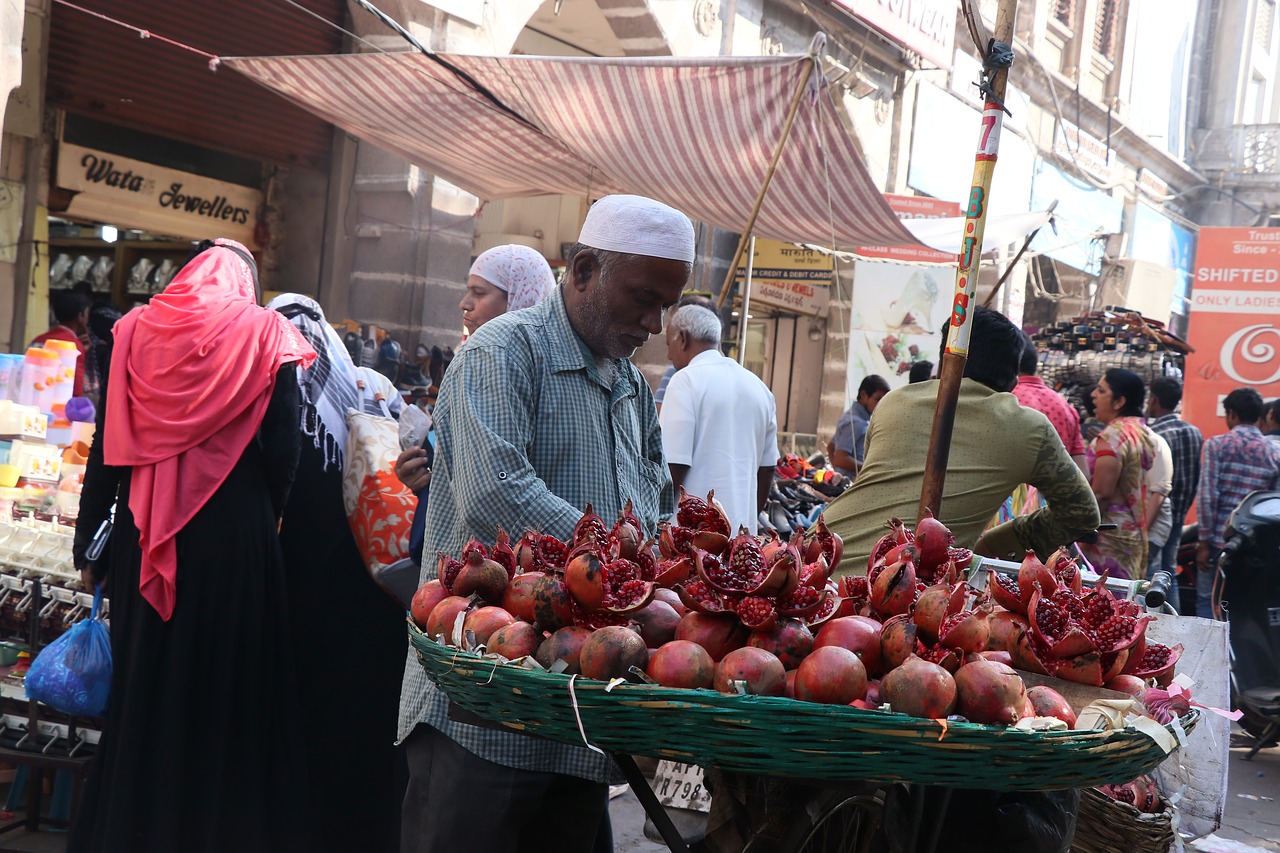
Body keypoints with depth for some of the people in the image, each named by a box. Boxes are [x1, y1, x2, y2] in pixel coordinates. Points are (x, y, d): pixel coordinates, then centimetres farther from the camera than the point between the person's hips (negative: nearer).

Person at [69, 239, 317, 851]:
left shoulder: (137, 329, 6)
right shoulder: (265, 333, -1)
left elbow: (108, 445, 3)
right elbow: (282, 452, -7)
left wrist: (88, 542, 8)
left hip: (145, 538, 3)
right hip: (236, 541, -2)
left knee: (141, 685, 14)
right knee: (229, 690, 9)